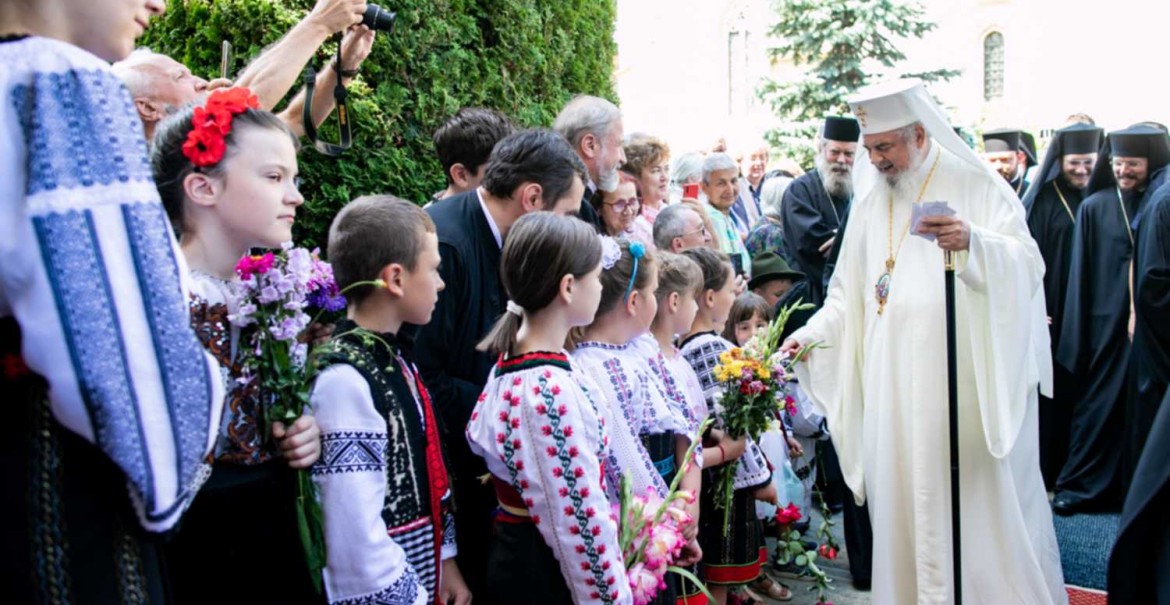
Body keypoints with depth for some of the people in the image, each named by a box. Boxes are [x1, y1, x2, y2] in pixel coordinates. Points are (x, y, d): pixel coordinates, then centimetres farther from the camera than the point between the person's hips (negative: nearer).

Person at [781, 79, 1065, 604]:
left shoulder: (975, 185, -1)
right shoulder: (869, 201, 13)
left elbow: (1028, 265, -11)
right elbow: (848, 295, 16)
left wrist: (972, 242, -29)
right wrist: (810, 334, 0)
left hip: (966, 381, -4)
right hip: (894, 389, 4)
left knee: (981, 498, 1)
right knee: (905, 501, 5)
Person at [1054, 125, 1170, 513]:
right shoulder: (1095, 207, 1)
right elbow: (1081, 274, 1)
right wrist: (1077, 334, -2)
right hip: (1107, 324, -1)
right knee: (1099, 404, 3)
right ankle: (1081, 485, 13)